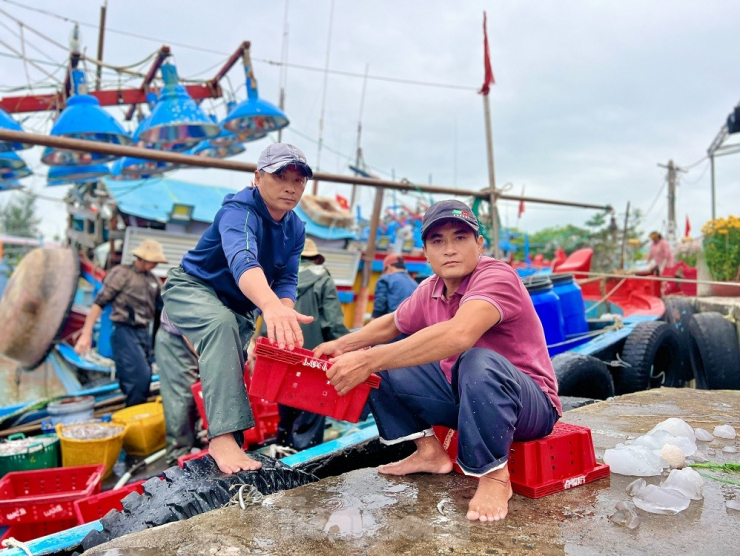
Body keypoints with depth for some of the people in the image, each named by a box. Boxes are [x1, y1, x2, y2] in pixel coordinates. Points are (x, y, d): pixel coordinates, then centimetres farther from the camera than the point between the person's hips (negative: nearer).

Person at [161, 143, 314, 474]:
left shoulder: (295, 229, -6)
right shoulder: (239, 211, -31)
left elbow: (286, 280, -11)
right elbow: (242, 261, -51)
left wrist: (282, 320, -33)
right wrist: (271, 306, -71)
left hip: (239, 306, 8)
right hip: (191, 289, -8)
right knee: (222, 324, -38)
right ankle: (223, 437, -45)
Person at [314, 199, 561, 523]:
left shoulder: (496, 277, -24)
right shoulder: (429, 291, -1)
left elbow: (459, 334, -43)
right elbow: (391, 324, 19)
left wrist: (369, 360, -43)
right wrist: (341, 345, 4)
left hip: (530, 404, -7)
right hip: (461, 396, 7)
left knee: (479, 362, -40)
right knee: (381, 364, 4)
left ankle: (494, 476, -18)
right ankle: (430, 452, 8)